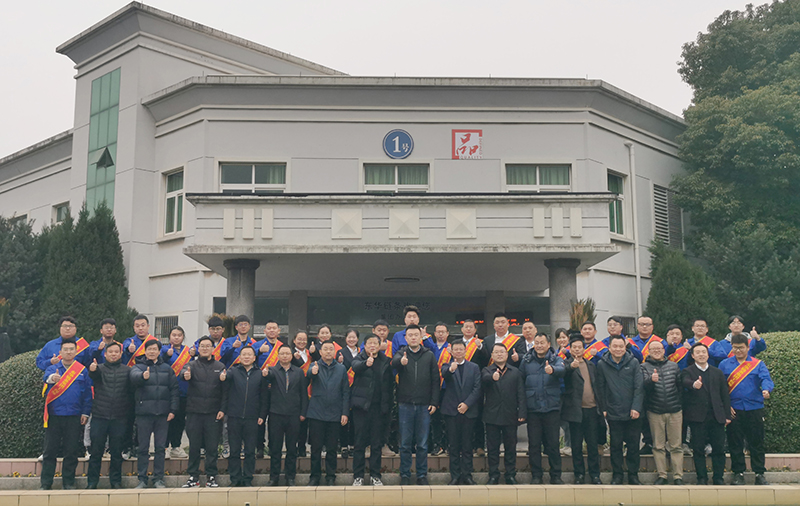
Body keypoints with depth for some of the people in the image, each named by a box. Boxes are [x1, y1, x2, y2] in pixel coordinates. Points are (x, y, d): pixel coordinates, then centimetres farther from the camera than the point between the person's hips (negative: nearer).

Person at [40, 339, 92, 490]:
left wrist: (85, 413, -2)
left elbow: (87, 394, 5)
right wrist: (51, 378, -43)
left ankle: (68, 482, 15)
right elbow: (46, 377, -19)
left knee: (71, 452, 5)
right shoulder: (52, 368, 5)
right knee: (50, 450, 4)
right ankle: (45, 483, 13)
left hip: (74, 417, 0)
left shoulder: (82, 371, 5)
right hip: (54, 416, 0)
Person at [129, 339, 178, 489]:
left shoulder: (167, 369, 12)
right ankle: (142, 479, 11)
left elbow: (174, 390, 9)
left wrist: (173, 410, 0)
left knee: (160, 448, 5)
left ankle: (158, 479, 12)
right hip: (144, 413, -2)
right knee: (143, 448, 2)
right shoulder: (138, 367, 5)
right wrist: (143, 376, -42)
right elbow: (134, 377, -19)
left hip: (162, 414, 2)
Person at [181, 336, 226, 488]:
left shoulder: (220, 366, 8)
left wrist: (222, 409, -10)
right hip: (194, 412, 0)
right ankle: (193, 476, 15)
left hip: (213, 412, 0)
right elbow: (184, 371, -19)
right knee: (194, 445, 6)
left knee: (212, 446, 3)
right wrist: (186, 375, -40)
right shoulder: (192, 365, 5)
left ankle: (211, 477, 12)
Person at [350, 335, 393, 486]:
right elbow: (355, 366, -23)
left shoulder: (385, 361, 8)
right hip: (361, 405, -2)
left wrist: (387, 405, 3)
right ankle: (358, 476, 9)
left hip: (378, 406, 2)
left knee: (377, 443, 6)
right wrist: (366, 363, -45)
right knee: (360, 442, 1)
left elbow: (389, 383, 10)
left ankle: (375, 475, 15)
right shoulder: (360, 358, 1)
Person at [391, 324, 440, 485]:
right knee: (405, 443, 5)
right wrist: (401, 361, -45)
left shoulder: (429, 356, 6)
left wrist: (434, 402, -2)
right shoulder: (401, 353, 2)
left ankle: (422, 475, 17)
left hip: (424, 405, 1)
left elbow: (435, 380, 6)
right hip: (405, 405, -1)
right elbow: (394, 363, -21)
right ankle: (405, 475, 15)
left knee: (422, 444, 7)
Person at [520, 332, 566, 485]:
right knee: (534, 444, 5)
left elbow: (562, 370, -19)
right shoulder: (526, 360, 8)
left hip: (552, 408, -1)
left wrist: (552, 369, -43)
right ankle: (536, 475, 16)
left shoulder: (556, 359, 3)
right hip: (532, 409, 1)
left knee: (553, 443, 4)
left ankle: (556, 476, 16)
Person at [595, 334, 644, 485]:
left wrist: (636, 407, -9)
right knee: (616, 445, 5)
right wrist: (604, 408, 4)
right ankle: (617, 475, 16)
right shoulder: (602, 365, 0)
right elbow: (600, 388, 7)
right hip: (613, 413, 0)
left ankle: (633, 475, 18)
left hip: (632, 413, 0)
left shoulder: (633, 362, -1)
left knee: (633, 445, 6)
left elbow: (639, 387, -2)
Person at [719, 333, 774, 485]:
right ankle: (738, 473, 15)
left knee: (756, 442, 4)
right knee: (735, 443, 5)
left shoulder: (758, 364, 5)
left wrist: (766, 390, -32)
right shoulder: (724, 365, 6)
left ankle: (759, 473, 14)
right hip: (734, 409, 1)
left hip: (754, 408, 0)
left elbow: (766, 379, -9)